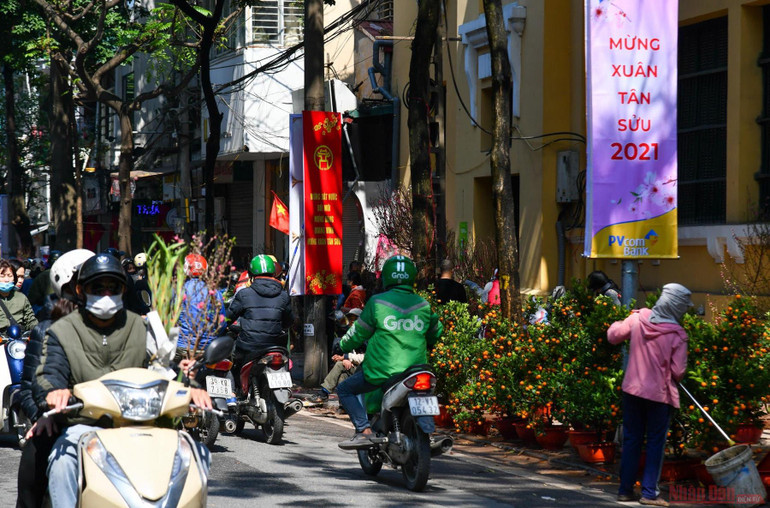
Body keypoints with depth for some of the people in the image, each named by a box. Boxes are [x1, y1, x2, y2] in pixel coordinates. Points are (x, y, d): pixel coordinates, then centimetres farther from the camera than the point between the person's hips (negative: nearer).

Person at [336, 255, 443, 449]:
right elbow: (435, 333, 19)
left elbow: (359, 332, 2)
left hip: (382, 371, -4)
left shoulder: (377, 302, -6)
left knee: (345, 389, 11)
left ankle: (364, 430, -7)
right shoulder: (423, 305, 4)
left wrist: (343, 346, 22)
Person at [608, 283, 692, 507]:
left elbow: (613, 335, 4)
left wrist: (622, 323, 23)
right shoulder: (677, 334, -15)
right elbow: (678, 372, -13)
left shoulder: (638, 318, -6)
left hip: (632, 389, 4)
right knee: (655, 443, 6)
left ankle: (625, 489, 17)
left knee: (631, 440, 14)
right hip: (659, 394, -4)